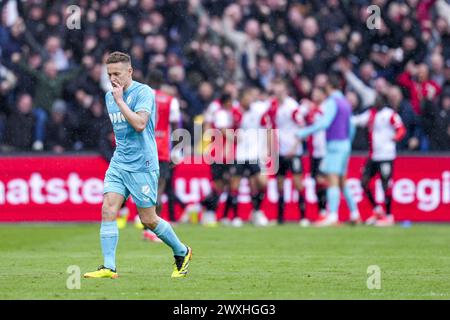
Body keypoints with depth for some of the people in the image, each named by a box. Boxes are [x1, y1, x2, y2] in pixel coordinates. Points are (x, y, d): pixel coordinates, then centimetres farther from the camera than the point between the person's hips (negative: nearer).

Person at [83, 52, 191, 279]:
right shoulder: (109, 96, 12)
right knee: (108, 210, -11)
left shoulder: (143, 92, -11)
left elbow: (140, 124, -25)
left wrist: (120, 101, -21)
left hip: (142, 165, -6)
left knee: (148, 220, 0)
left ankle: (181, 252, 23)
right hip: (118, 164, 6)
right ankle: (108, 267, -12)